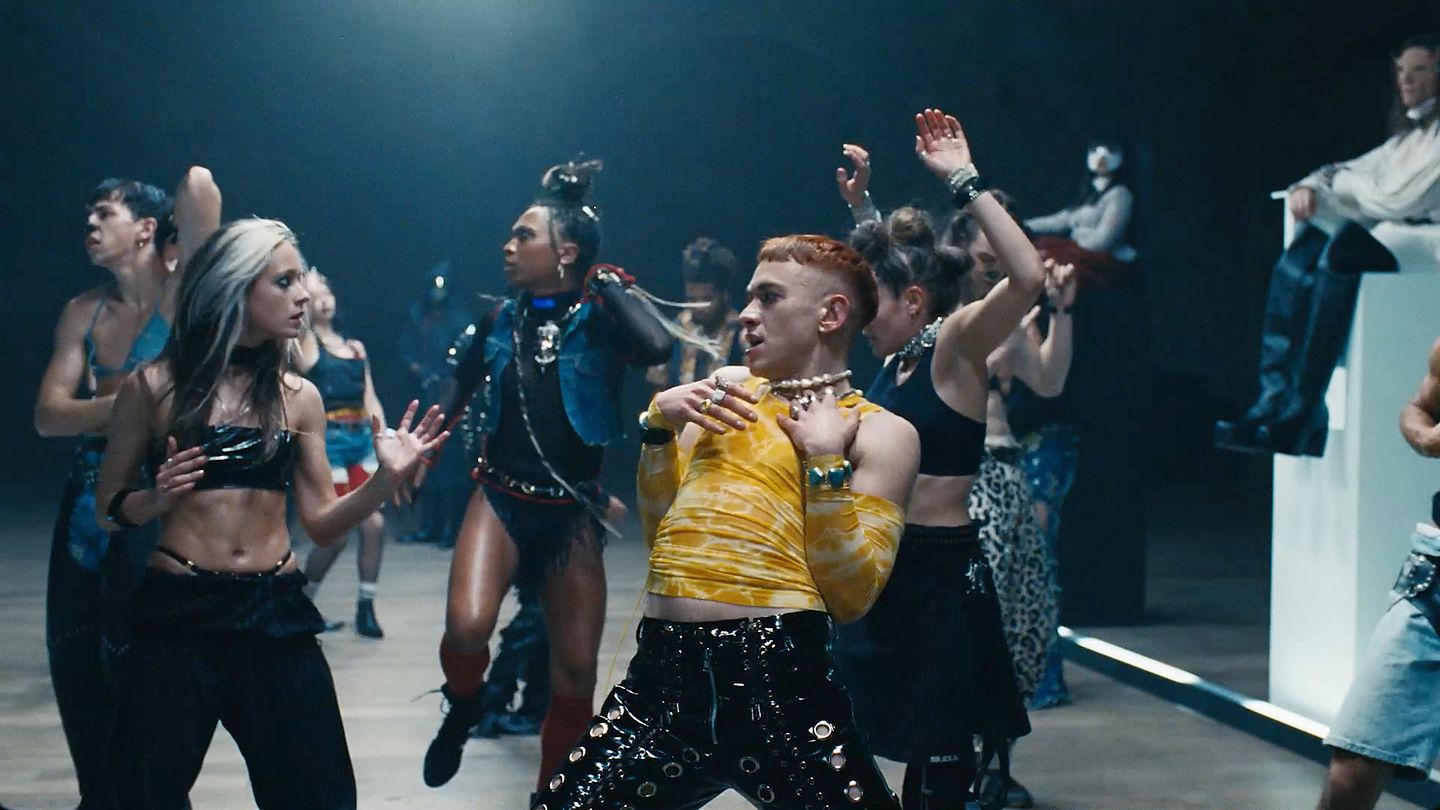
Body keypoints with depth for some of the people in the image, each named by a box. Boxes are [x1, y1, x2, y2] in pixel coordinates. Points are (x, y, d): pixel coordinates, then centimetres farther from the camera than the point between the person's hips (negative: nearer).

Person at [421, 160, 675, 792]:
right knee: (467, 625, -25)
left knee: (576, 672, 2)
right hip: (500, 498, 1)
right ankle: (462, 709, 8)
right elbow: (457, 397, 18)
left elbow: (657, 345, -29)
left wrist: (608, 283, -15)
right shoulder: (502, 318, 5)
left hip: (571, 511, -1)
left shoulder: (598, 321, -6)